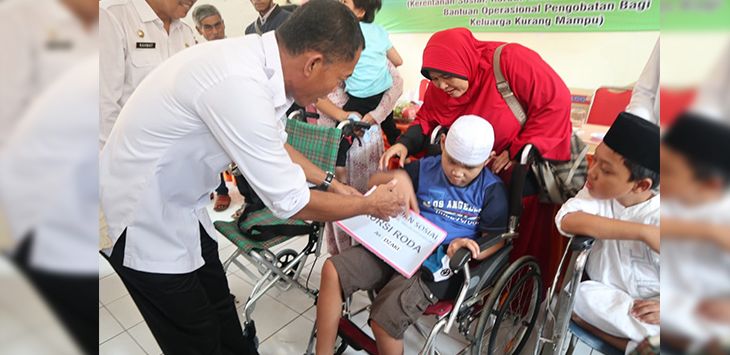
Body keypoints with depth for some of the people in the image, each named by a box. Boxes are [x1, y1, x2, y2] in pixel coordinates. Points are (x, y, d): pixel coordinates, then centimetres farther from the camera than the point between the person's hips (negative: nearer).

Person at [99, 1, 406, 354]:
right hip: (141, 214, -8)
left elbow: (273, 144, 12)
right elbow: (290, 202, -25)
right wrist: (370, 205, -10)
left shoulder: (257, 57, -7)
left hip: (175, 201, 8)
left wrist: (331, 182, 12)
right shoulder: (240, 86, -34)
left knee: (220, 310, 19)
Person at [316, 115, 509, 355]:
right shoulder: (425, 169, 7)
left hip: (437, 264, -4)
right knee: (332, 270, -14)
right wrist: (397, 178, -13)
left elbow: (496, 239, 1)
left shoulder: (492, 190, 0)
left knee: (385, 319, -25)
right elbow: (375, 181, 10)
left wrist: (468, 248, -21)